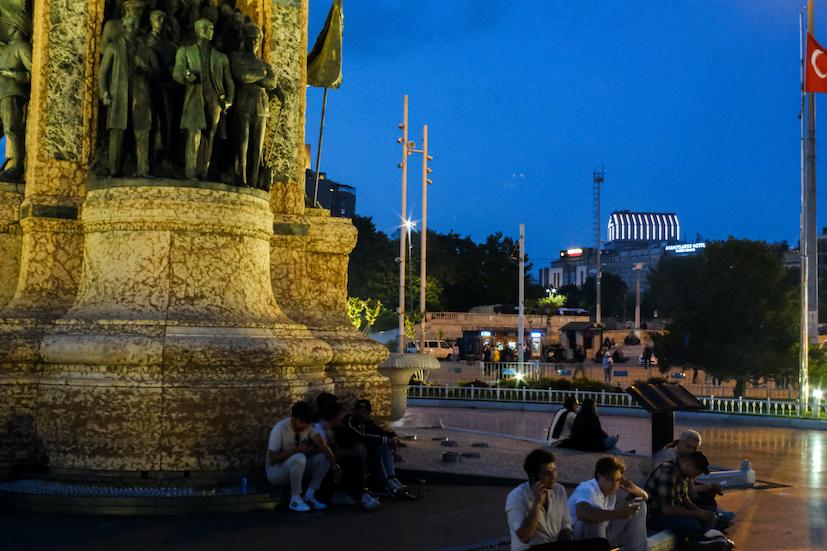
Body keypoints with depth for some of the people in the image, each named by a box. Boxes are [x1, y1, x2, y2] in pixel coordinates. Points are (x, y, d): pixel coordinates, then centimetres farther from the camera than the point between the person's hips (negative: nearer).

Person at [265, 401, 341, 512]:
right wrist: (297, 449, -30)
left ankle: (309, 496, -9)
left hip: (297, 468, 6)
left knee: (325, 458, -14)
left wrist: (335, 466, -27)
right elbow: (272, 459, -29)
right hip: (275, 471, -6)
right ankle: (295, 499, -21)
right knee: (299, 458, -36)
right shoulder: (279, 429, -24)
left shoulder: (307, 426, -7)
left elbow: (322, 446, -15)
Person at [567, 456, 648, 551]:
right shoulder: (587, 489, -26)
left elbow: (644, 497, 6)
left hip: (604, 534, 8)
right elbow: (582, 514, -49)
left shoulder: (612, 488, -4)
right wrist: (617, 513, -48)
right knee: (595, 518, -39)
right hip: (579, 539, -8)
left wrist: (634, 489, -19)